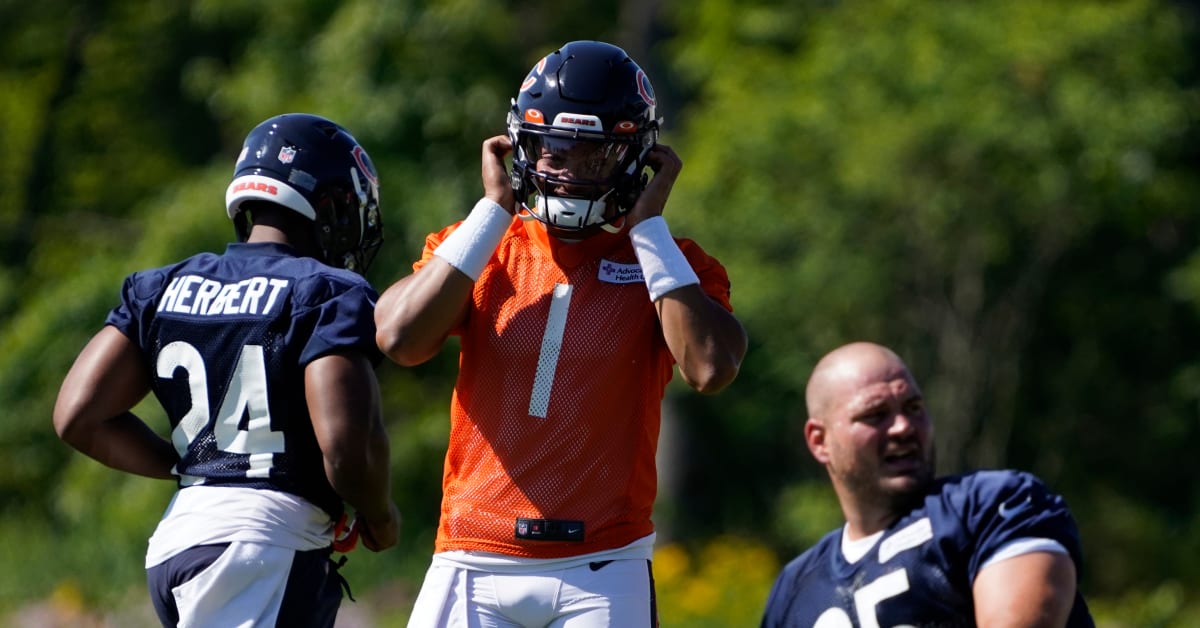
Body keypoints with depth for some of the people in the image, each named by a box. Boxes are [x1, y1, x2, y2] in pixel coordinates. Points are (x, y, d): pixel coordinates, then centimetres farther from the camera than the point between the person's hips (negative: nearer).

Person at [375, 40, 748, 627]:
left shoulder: (664, 260, 5)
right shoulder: (478, 247, 8)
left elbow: (712, 368, -15)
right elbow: (400, 339, -11)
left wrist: (647, 226, -8)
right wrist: (494, 212, -5)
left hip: (602, 574, -1)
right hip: (476, 567, 1)